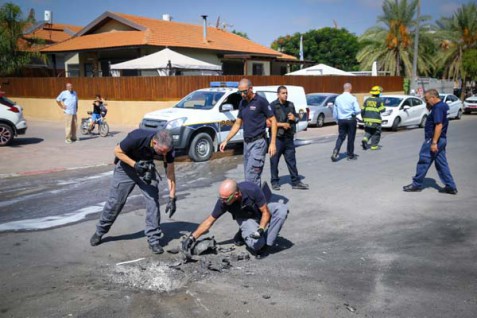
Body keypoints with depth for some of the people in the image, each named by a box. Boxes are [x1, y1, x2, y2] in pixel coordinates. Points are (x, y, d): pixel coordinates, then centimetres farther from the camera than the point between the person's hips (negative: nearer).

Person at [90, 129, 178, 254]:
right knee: (115, 201, 4)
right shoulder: (137, 137, -38)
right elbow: (117, 151, -20)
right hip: (127, 165, -2)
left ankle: (153, 240, 1)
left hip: (147, 167, 3)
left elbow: (170, 173, -16)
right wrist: (135, 164, -33)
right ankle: (100, 232, 26)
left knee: (153, 201, -9)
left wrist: (172, 198, -19)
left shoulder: (167, 148, -26)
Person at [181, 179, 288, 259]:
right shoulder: (223, 202, -28)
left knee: (282, 209, -32)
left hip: (260, 212, 1)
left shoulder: (252, 189, -36)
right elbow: (209, 220, -14)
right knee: (256, 244, -31)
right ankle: (244, 234, 5)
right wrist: (192, 237, -18)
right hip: (245, 218, 0)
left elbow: (266, 212, -23)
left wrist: (261, 229, -37)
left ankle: (267, 245, -19)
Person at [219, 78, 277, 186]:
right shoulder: (242, 103, 12)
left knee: (251, 176, -13)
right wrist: (226, 140, 12)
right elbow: (237, 124, 18)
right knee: (251, 176, 9)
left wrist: (273, 143, -13)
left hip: (258, 143, -7)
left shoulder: (261, 101, -8)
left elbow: (273, 121, -7)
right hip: (246, 143, 7)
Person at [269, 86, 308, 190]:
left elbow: (297, 118, 21)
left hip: (289, 137, 5)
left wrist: (294, 118, -2)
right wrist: (282, 124, -17)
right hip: (277, 137, -5)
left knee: (291, 160, 8)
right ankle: (275, 182, 16)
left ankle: (296, 182, 14)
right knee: (274, 161, 4)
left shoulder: (290, 105, 12)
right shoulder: (273, 105, -8)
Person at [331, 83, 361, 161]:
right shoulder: (353, 98, -10)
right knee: (351, 137, 7)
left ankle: (336, 151, -13)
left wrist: (337, 120, 20)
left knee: (341, 137, 7)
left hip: (341, 120, 3)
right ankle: (350, 155, 16)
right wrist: (360, 110, 9)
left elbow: (335, 111, 8)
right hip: (351, 120, -3)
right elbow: (357, 110, -14)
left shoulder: (338, 98, 2)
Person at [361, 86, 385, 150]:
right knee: (376, 133, 7)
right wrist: (384, 108, 15)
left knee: (368, 132, 15)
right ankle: (374, 146, 7)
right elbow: (382, 110, -7)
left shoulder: (367, 100, 9)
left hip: (367, 119, 5)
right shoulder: (379, 100, -6)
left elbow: (363, 110, 9)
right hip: (375, 119, -5)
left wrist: (363, 117, 18)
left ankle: (365, 139, -11)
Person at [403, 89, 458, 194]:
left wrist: (434, 142, -25)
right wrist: (430, 107, 10)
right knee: (441, 163, 12)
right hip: (441, 139, 10)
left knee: (424, 161, -1)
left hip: (433, 139, -10)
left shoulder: (438, 108, -18)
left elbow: (439, 126, -24)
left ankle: (417, 184, 8)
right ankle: (451, 187, 13)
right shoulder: (443, 106, 14)